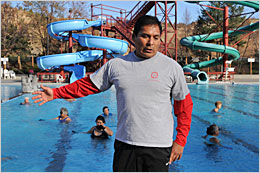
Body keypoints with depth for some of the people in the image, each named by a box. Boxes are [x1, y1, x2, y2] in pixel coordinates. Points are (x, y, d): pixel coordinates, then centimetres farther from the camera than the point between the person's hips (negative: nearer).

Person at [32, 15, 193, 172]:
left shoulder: (172, 67, -2)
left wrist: (180, 141, 0)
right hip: (124, 143, 2)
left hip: (158, 147, -2)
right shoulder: (116, 64, 4)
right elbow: (89, 85, 13)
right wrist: (55, 93, 11)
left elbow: (184, 105, 4)